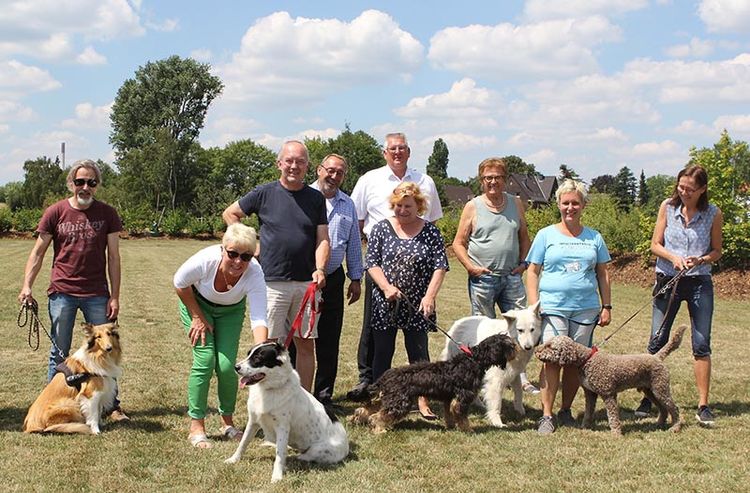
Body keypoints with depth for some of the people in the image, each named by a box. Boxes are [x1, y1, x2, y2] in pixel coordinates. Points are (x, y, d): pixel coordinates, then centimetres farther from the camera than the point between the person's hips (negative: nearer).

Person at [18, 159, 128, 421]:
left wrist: (114, 297, -2)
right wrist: (26, 286, -7)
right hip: (62, 293, 0)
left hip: (97, 294, 0)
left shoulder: (107, 214, 1)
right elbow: (38, 253, 4)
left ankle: (112, 406, 13)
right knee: (59, 353, 7)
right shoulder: (55, 212, 0)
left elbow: (113, 257, 3)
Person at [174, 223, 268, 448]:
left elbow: (259, 320, -38)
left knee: (226, 365, -9)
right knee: (205, 360, -14)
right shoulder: (206, 260, -36)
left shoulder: (254, 274, -34)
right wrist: (197, 317, -12)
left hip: (231, 310, 1)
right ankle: (196, 428, -3)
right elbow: (180, 284, -15)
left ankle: (227, 422, 15)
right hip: (197, 303, -1)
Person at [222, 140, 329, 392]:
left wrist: (319, 269, -13)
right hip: (272, 283, -2)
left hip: (307, 283, 3)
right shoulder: (264, 193, 1)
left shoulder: (316, 198, 8)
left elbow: (322, 239, 4)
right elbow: (229, 214, 12)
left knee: (306, 344, 7)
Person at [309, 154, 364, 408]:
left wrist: (355, 278, 15)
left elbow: (354, 243, 19)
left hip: (333, 278, 4)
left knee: (329, 341, 7)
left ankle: (324, 394, 16)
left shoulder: (348, 204, 15)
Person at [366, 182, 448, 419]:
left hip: (417, 305, 0)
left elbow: (440, 266, -2)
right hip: (385, 304, 1)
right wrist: (386, 287, -15)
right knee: (382, 352, 6)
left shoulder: (430, 232, 1)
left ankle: (423, 401, 7)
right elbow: (371, 263, 0)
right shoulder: (381, 229, 3)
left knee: (419, 353, 2)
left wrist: (430, 295, -14)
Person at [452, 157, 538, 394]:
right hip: (482, 278, -3)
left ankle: (521, 377, 10)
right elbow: (458, 243, 2)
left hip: (511, 277, 3)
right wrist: (470, 267, -10)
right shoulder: (473, 207, 0)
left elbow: (524, 237, 18)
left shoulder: (516, 204, 9)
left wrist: (523, 262, 5)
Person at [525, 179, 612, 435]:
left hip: (585, 309, 3)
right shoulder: (546, 235, 6)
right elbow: (533, 271, 5)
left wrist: (606, 306, 11)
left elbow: (603, 273, 17)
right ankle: (546, 415, -6)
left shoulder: (594, 238, 13)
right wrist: (533, 305, -4)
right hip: (552, 307, -3)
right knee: (552, 359, -11)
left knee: (576, 362, 4)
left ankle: (566, 410, 17)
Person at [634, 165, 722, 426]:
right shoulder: (668, 207, -2)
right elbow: (655, 245, 1)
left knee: (702, 344, -1)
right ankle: (648, 398, 12)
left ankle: (703, 406, 6)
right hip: (668, 280, 1)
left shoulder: (713, 214, -3)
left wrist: (699, 260, -16)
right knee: (657, 341, 1)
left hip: (699, 283, 0)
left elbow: (716, 252, 5)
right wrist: (673, 257, -18)